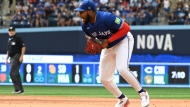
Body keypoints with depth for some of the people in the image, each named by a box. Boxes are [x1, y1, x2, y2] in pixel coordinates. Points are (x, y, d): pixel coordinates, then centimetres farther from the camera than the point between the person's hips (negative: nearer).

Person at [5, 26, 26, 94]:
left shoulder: (18, 38, -7)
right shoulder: (9, 40, 18)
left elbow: (23, 47, -12)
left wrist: (21, 56, -19)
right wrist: (7, 58, 18)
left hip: (17, 57, -9)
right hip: (12, 58, 9)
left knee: (12, 73, -16)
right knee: (16, 74, 8)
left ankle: (18, 89, -16)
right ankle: (20, 90, 11)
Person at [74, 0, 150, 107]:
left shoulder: (107, 18, -33)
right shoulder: (85, 25, -13)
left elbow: (126, 28, -27)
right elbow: (90, 37, 7)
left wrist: (109, 40, -30)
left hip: (123, 41, -7)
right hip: (107, 46, 7)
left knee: (122, 69, -29)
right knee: (104, 78, 5)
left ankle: (143, 93, -12)